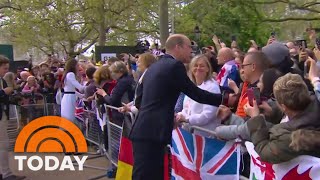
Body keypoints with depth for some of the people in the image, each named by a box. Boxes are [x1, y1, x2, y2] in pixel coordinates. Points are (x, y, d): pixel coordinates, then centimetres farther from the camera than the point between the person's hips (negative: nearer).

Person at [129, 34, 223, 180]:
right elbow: (196, 94, -7)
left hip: (144, 131, 9)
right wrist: (224, 99, 5)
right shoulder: (175, 66, -9)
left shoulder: (154, 66, 18)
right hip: (151, 133, -9)